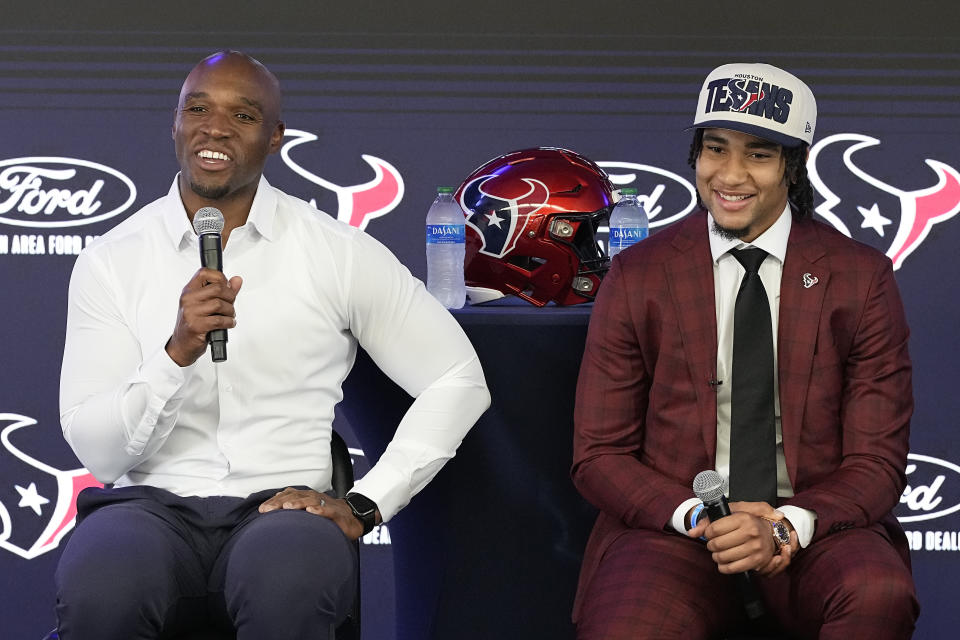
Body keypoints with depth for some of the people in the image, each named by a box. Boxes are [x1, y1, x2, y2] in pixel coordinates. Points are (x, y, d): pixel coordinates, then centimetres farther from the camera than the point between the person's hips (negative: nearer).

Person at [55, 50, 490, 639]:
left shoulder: (339, 252, 5)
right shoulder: (110, 263, 8)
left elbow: (459, 382, 7)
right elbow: (96, 450, 1)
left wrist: (364, 507, -2)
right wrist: (178, 352, -16)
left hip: (282, 504, -1)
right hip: (154, 503, 1)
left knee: (287, 588, -39)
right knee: (98, 589, -36)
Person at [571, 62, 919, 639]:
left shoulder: (861, 279, 5)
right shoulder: (636, 279, 6)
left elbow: (876, 461, 3)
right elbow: (599, 456, 6)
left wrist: (787, 527, -17)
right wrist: (698, 518, -13)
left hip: (813, 531, 0)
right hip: (673, 528, 0)